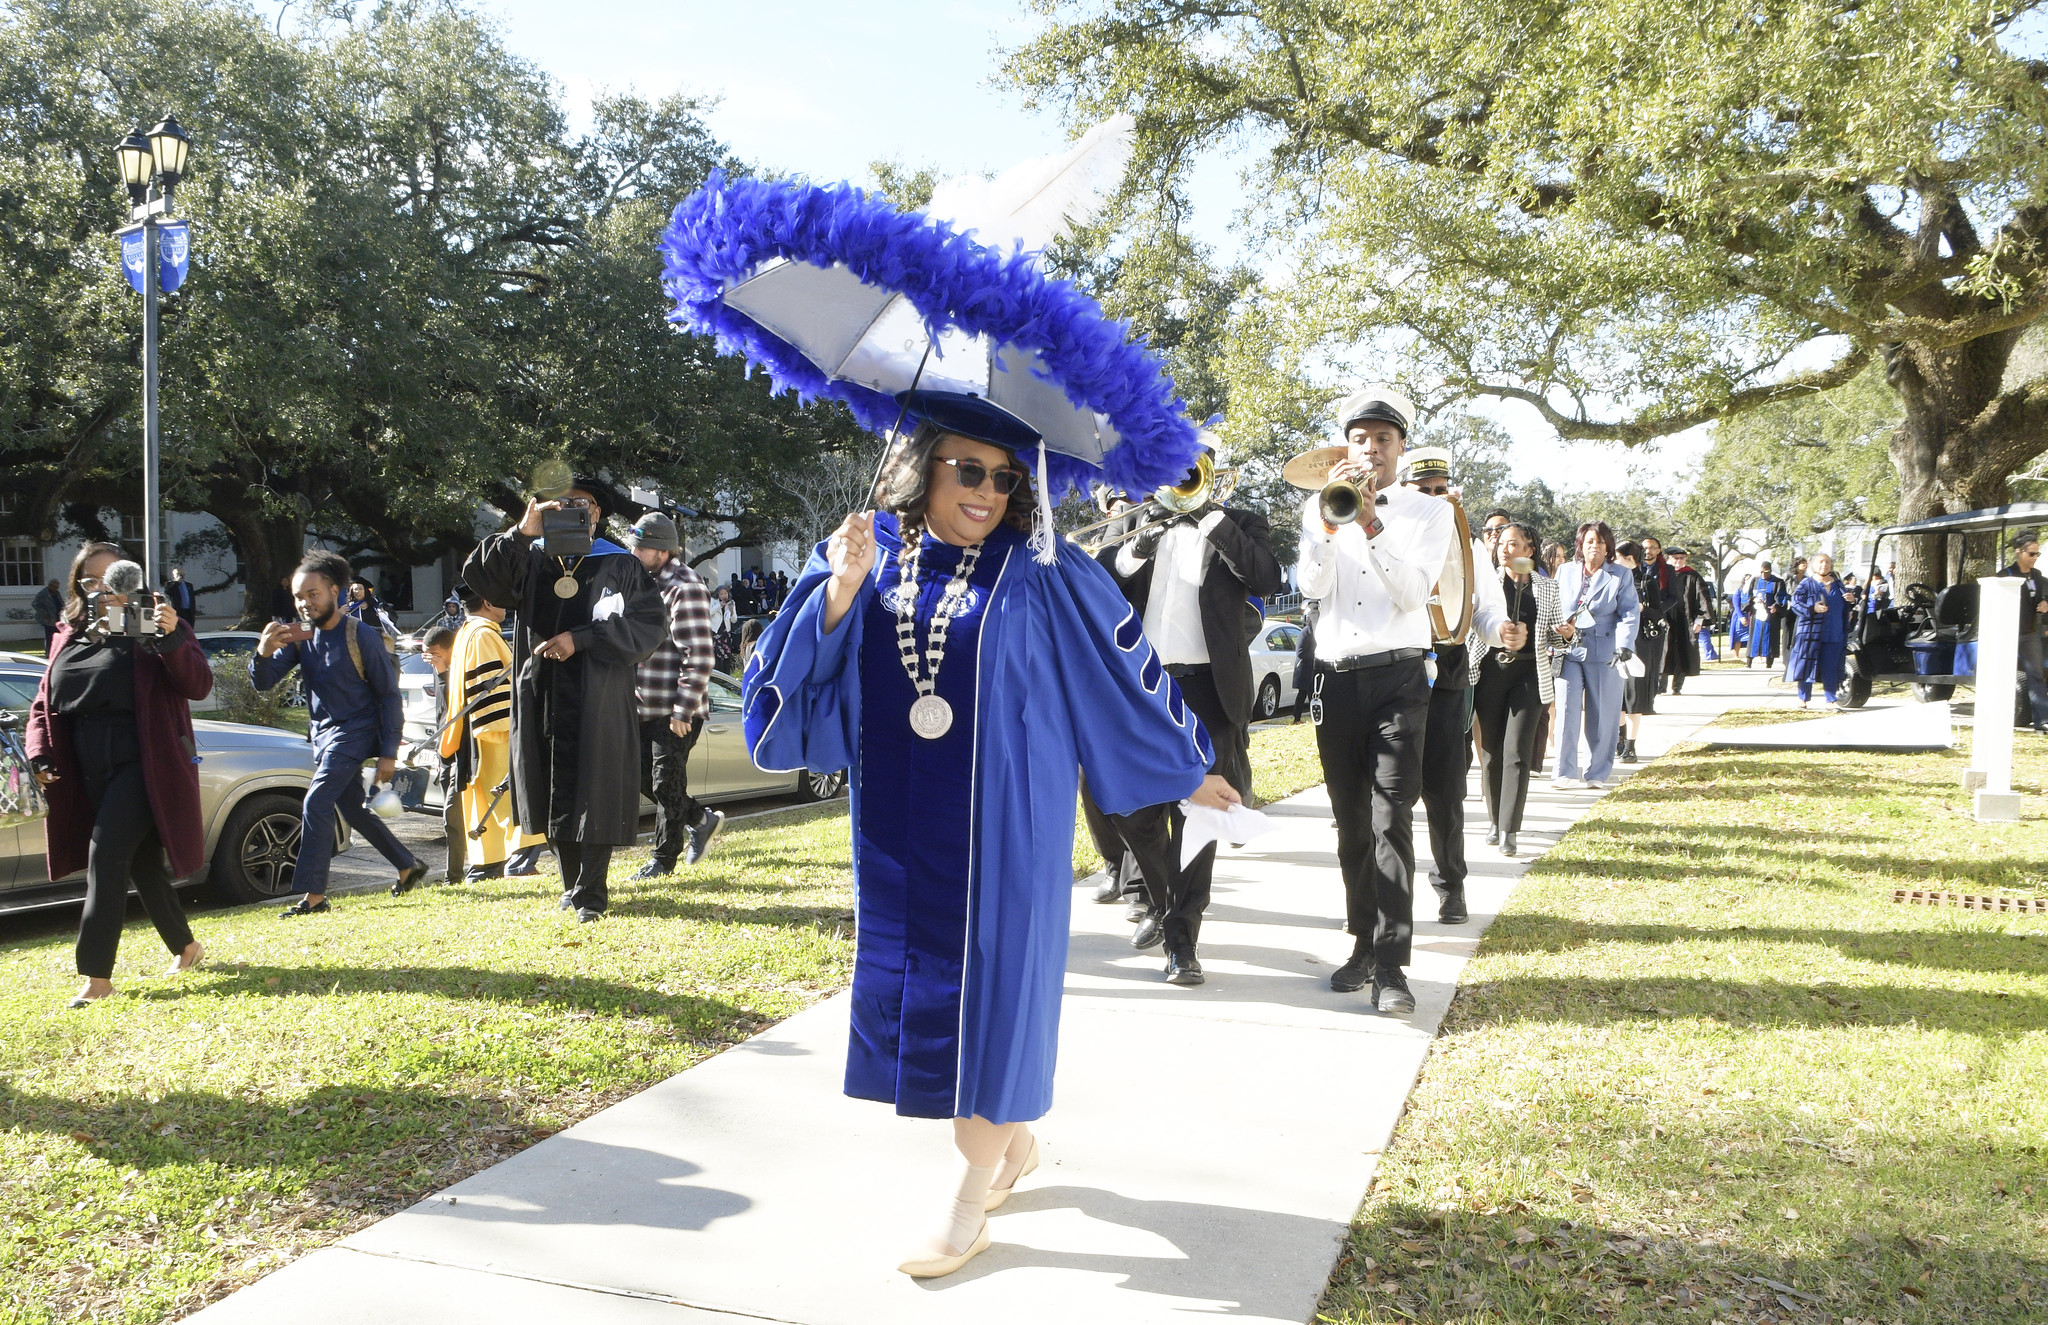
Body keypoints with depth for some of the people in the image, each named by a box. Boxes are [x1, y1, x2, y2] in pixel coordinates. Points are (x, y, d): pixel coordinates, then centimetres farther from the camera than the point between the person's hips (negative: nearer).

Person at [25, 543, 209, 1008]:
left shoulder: (153, 630, -2)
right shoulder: (67, 638, 14)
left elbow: (198, 687, -13)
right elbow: (43, 704, 16)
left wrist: (172, 638, -28)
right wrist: (40, 757, 1)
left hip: (143, 765, -6)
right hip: (92, 773, 6)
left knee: (106, 856, -14)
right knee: (141, 864, 13)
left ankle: (96, 974, -11)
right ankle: (186, 946, 29)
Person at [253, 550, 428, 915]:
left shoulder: (362, 637, -15)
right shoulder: (300, 636, 1)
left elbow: (389, 695, -12)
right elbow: (264, 682, -5)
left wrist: (388, 753, -15)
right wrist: (263, 653, -29)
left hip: (355, 731, -7)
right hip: (323, 734, 7)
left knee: (316, 805, -17)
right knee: (353, 810, 14)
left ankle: (313, 894, -15)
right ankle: (408, 867, 28)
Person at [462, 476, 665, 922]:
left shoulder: (620, 565, 4)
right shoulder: (532, 560, 11)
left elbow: (648, 624, -7)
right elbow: (479, 575, -6)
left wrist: (581, 639, -15)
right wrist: (521, 532, -19)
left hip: (599, 700, -3)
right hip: (541, 697, 3)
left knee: (594, 797, -2)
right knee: (553, 797, 9)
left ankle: (590, 893, 6)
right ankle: (573, 882, 24)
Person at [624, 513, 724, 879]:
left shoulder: (684, 589, -15)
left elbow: (699, 658, -19)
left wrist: (682, 711, -20)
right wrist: (631, 697, 17)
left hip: (675, 712, -9)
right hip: (643, 708, 9)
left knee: (666, 785, 0)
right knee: (643, 777, 13)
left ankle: (663, 859, 13)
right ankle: (701, 819, 30)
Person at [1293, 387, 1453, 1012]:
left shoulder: (1429, 510, 5)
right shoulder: (1321, 507, 11)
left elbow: (1413, 591, -10)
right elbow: (1312, 584, -5)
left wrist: (1371, 525, -19)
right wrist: (1331, 516, -17)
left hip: (1397, 679, -3)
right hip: (1336, 677, 3)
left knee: (1391, 817, -13)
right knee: (1350, 820, 8)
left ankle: (1391, 965, -14)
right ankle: (1363, 943, 19)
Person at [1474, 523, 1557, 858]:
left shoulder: (1547, 588, 11)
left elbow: (1553, 635, 17)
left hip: (1529, 674, 0)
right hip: (1491, 670, 1)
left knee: (1517, 752, -9)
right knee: (1490, 750, 4)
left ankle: (1508, 831, -7)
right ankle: (1494, 821, 19)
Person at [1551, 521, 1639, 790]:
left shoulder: (1621, 576, 6)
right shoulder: (1565, 572, 14)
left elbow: (1629, 615, -3)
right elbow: (1553, 608, 17)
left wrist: (1624, 645, -18)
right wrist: (1560, 632, -1)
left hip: (1604, 655, -1)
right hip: (1569, 652, 1)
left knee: (1602, 716, 2)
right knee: (1566, 711, -7)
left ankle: (1597, 774, 13)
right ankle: (1565, 773, -3)